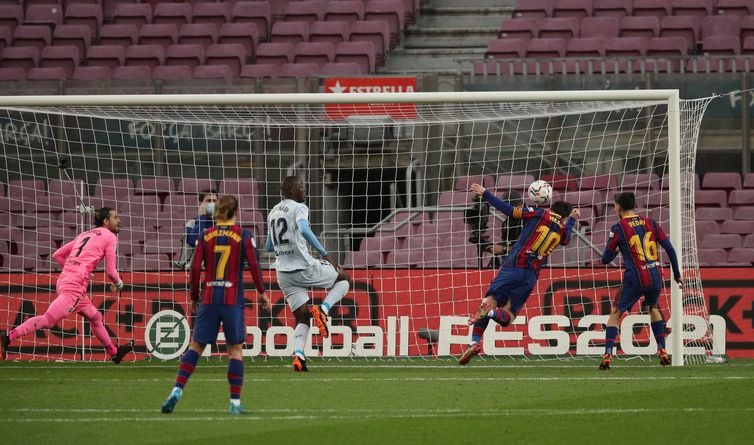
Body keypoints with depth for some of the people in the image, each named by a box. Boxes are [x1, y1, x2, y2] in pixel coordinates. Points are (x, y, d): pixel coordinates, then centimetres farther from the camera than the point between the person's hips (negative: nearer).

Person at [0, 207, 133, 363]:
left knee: (95, 317, 22)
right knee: (47, 320, -16)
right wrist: (118, 283, 19)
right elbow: (110, 271, -1)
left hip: (63, 280, 9)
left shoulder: (85, 235, 24)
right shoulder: (109, 236, 2)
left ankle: (114, 352, 33)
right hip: (75, 286, -9)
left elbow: (57, 255, 23)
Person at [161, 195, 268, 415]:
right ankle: (235, 402, 3)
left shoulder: (206, 236, 4)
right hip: (233, 299, -2)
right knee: (235, 348, 6)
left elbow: (195, 267, 1)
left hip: (208, 298, 2)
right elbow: (253, 265, -4)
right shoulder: (243, 236, -1)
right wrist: (261, 292, 8)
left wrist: (194, 296, 12)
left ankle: (177, 390, -7)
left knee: (196, 346, 8)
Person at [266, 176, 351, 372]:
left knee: (302, 318, 11)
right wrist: (324, 254, -26)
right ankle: (322, 310, -9)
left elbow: (269, 247, 24)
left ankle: (298, 355, -14)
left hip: (283, 273, 7)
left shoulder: (273, 213, 16)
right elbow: (304, 229, -28)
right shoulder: (298, 208, -7)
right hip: (304, 268, -7)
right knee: (343, 278, 16)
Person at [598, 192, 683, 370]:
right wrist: (677, 274, 16)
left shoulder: (618, 228, -2)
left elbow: (606, 259, 1)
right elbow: (670, 249, 7)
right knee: (653, 308, 30)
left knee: (615, 314, 8)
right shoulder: (650, 224, 9)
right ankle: (662, 351, 24)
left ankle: (608, 355, -6)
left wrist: (615, 250, 24)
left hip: (635, 279, -4)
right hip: (655, 277, 4)